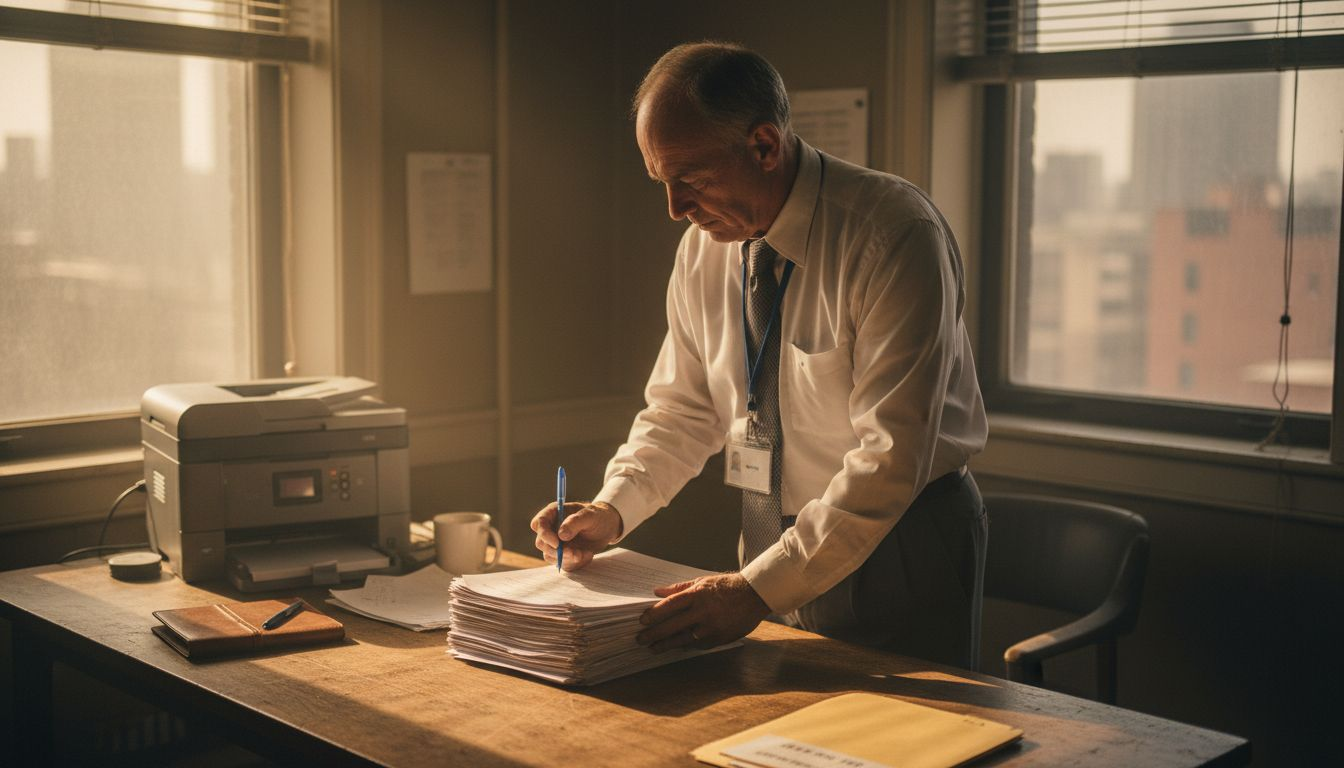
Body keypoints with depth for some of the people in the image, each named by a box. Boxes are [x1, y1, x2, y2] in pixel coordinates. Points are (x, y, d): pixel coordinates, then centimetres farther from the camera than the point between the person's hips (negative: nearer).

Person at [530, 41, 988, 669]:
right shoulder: (705, 245, -3)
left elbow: (890, 457, -27)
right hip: (772, 543, 5)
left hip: (899, 545, -5)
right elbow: (681, 410, 9)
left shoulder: (894, 234, -23)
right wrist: (613, 508, -9)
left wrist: (757, 589, -30)